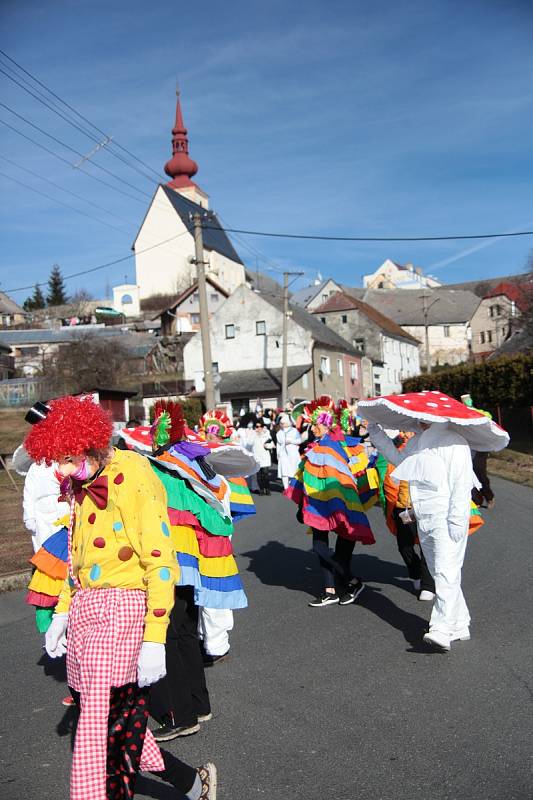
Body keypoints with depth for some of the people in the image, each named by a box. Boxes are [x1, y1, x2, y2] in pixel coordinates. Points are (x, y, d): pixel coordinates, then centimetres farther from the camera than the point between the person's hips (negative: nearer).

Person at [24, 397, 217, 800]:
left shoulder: (132, 476, -13)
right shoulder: (80, 482, 12)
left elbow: (159, 563, -16)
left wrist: (154, 640, -19)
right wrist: (63, 612, 15)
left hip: (122, 609, -8)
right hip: (84, 611, 8)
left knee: (99, 726, -6)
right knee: (117, 723, 11)